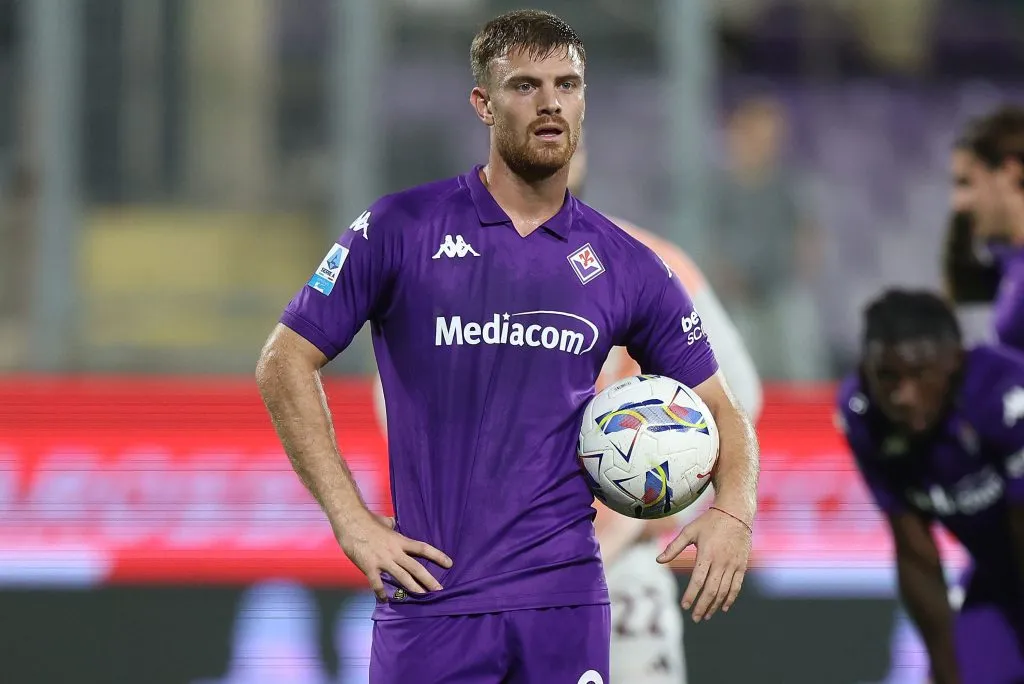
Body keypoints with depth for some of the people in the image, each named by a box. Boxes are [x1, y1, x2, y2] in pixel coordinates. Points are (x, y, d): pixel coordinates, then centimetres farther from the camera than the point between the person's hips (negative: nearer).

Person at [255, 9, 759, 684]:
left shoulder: (625, 267, 8)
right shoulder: (400, 228, 0)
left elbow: (721, 412, 15)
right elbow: (285, 363, 2)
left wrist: (733, 512, -6)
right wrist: (352, 520, -6)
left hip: (565, 600, 2)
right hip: (430, 597, -2)